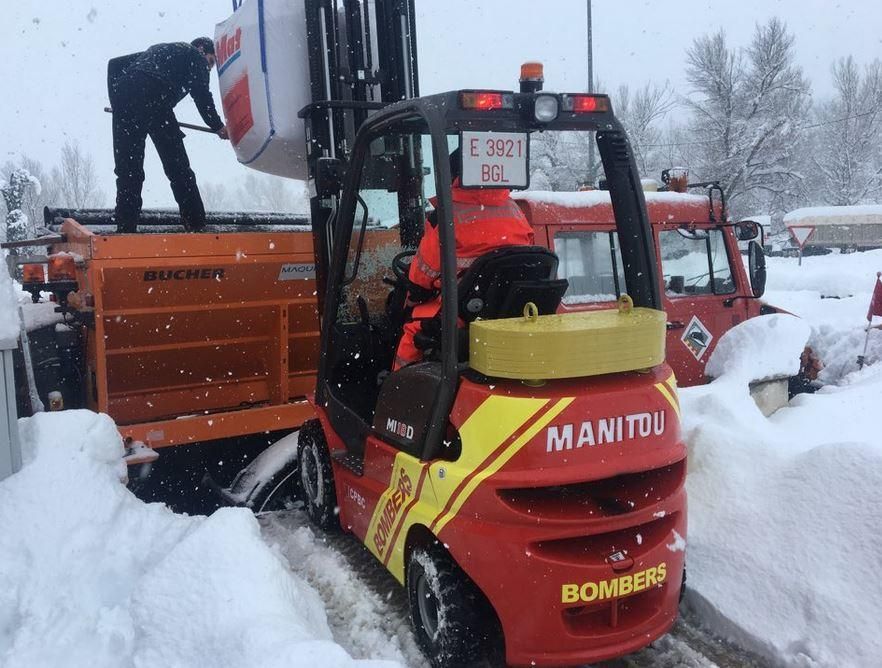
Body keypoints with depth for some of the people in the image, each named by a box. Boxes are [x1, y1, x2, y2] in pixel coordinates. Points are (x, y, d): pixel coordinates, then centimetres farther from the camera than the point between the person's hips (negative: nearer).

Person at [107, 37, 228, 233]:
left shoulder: (157, 50, 39)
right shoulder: (195, 56, 19)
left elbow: (115, 64, 32)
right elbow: (201, 94, 4)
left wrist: (116, 100, 27)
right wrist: (218, 126, 10)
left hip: (124, 94, 6)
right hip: (155, 98, -6)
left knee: (128, 168, 5)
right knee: (178, 168, 0)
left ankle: (125, 228, -2)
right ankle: (195, 225, -1)